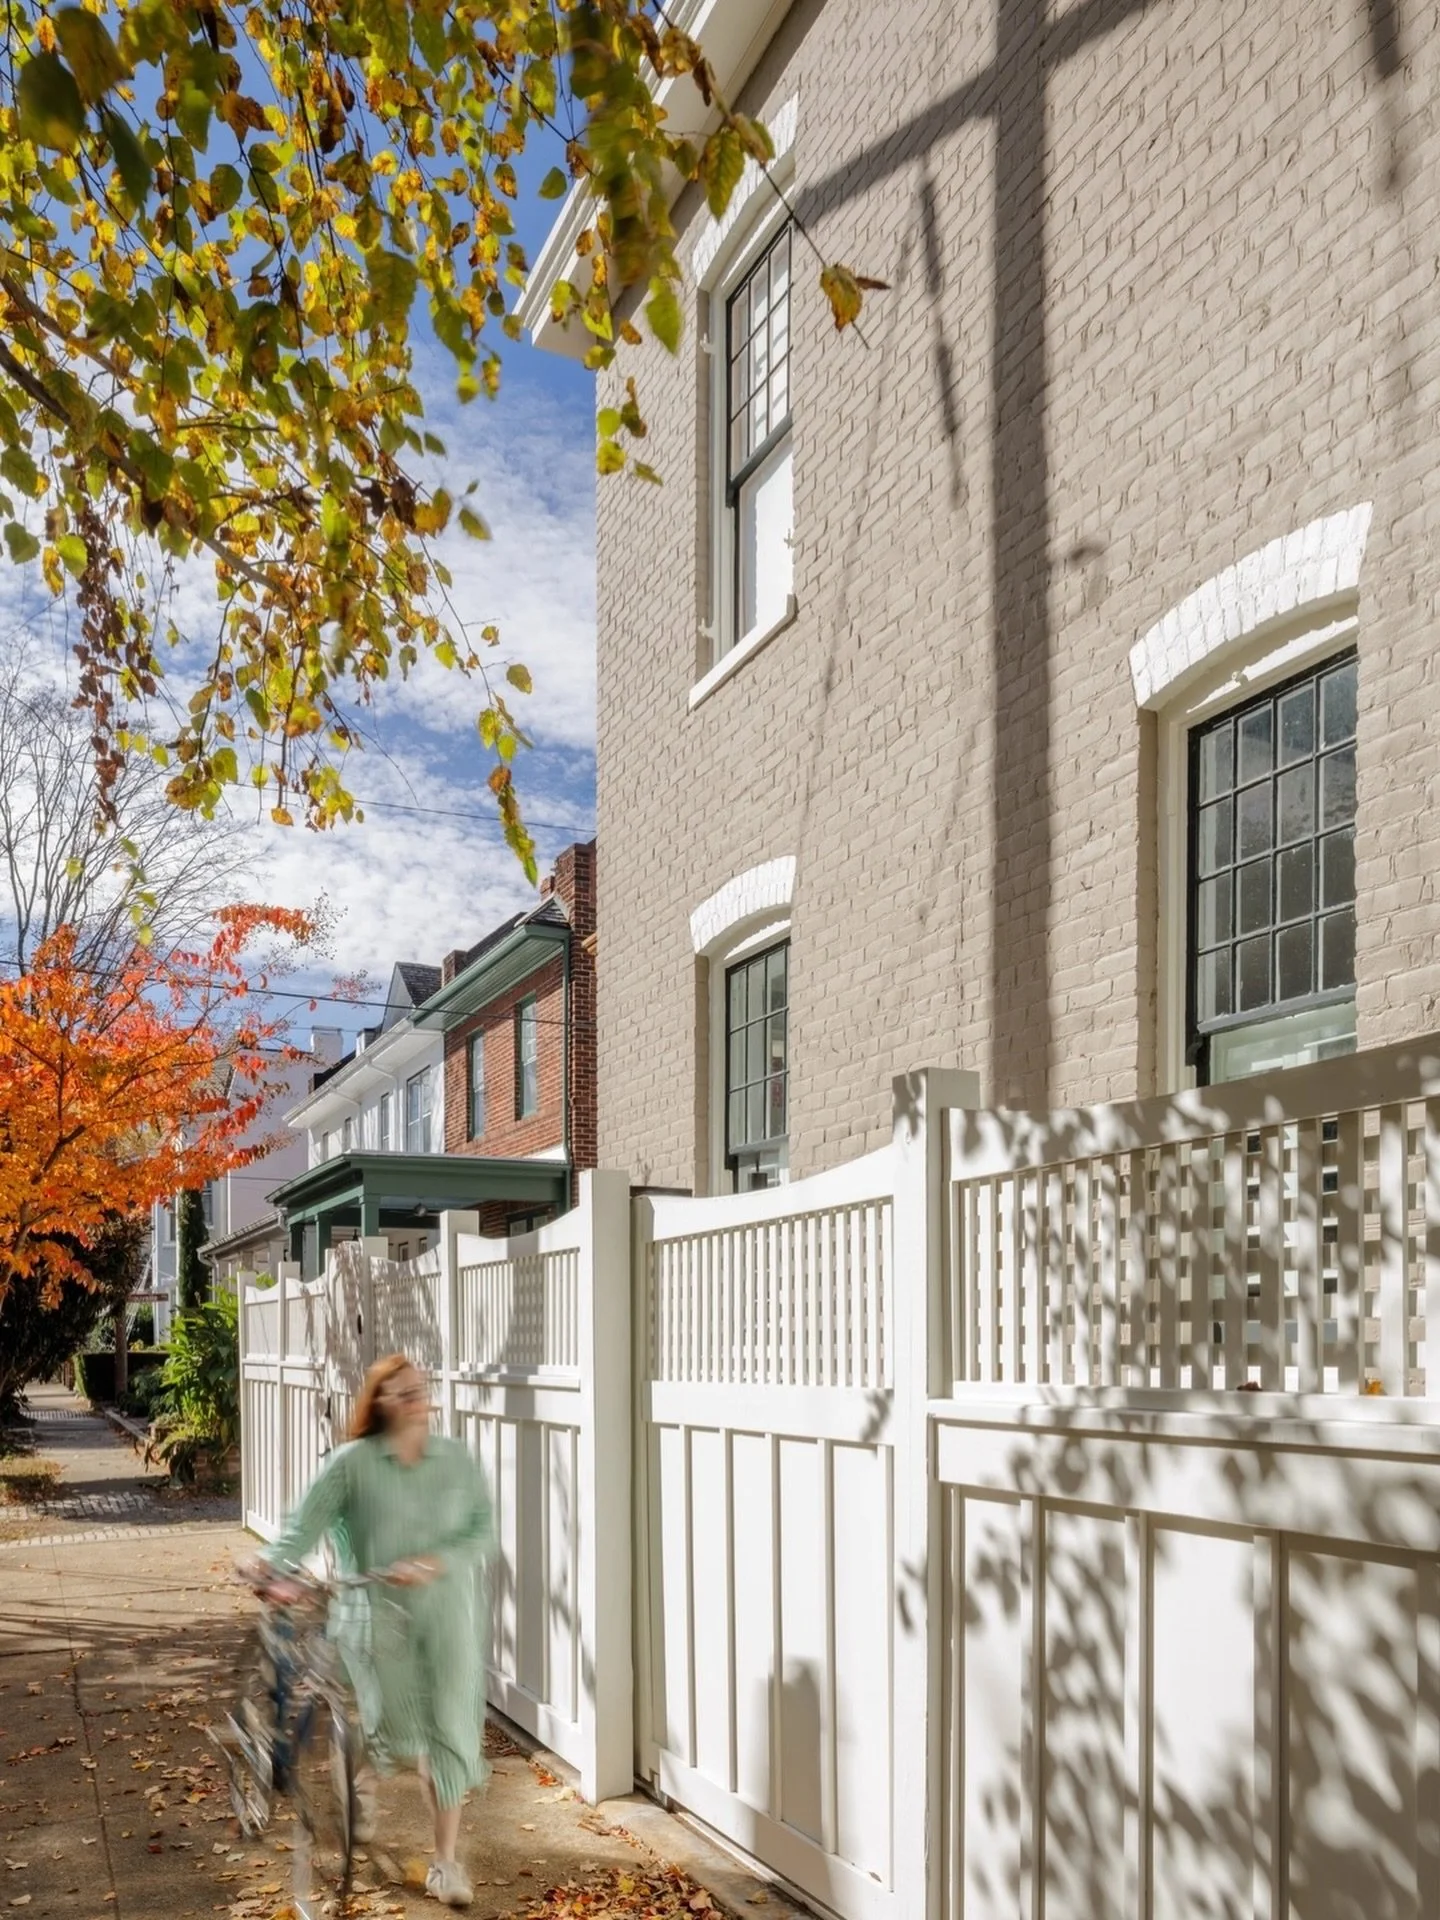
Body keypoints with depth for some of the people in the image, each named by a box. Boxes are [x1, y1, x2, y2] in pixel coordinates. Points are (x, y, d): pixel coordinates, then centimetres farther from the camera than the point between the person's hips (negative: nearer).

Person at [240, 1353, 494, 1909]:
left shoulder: (458, 1460, 1)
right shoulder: (353, 1462, -6)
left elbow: (481, 1531, -3)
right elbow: (307, 1522, -15)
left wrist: (430, 1563, -19)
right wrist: (274, 1563, -33)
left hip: (449, 1613, 2)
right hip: (378, 1614, -2)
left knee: (450, 1732, -1)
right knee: (389, 1722, 9)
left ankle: (446, 1861, 12)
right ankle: (363, 1783, 47)